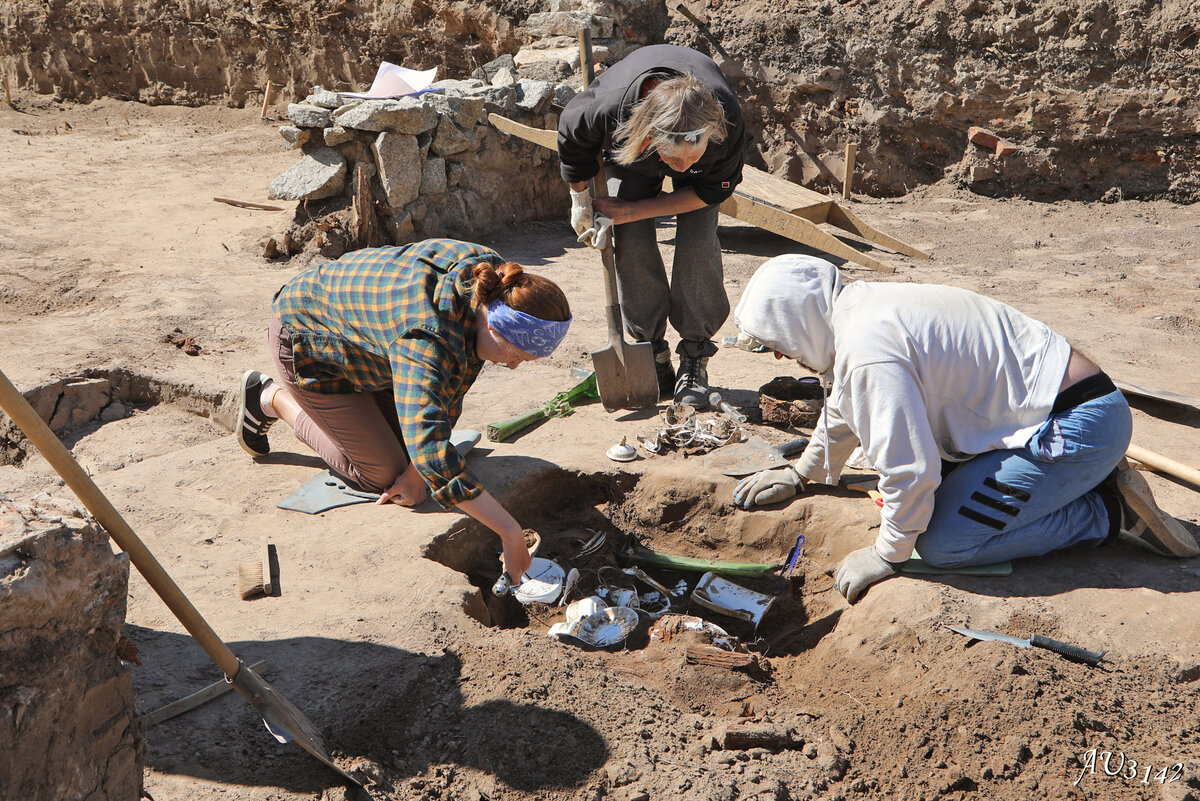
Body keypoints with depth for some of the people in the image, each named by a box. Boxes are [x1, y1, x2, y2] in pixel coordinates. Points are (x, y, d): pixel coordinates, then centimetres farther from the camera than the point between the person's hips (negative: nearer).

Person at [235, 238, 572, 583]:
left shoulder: (493, 281, -20)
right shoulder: (427, 337, -43)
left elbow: (450, 391, -9)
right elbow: (431, 450, -49)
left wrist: (418, 469, -13)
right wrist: (510, 532, -48)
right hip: (310, 343, -7)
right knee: (382, 474, -3)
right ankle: (272, 398, 12)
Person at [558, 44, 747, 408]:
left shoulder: (727, 119, -43)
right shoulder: (607, 108, -44)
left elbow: (713, 189, -24)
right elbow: (571, 137, -18)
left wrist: (629, 211, -27)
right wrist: (580, 199, -6)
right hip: (631, 155, 0)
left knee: (697, 243, -16)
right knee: (632, 244, -14)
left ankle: (694, 358, -2)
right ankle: (653, 356, 0)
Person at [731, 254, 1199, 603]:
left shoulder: (868, 350, -23)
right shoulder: (858, 310, 9)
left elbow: (909, 469, -24)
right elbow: (843, 410, 27)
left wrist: (887, 554, -8)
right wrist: (801, 474, 39)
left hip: (1075, 428, -10)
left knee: (942, 543, -14)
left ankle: (1111, 513, -3)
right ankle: (1094, 482, 16)